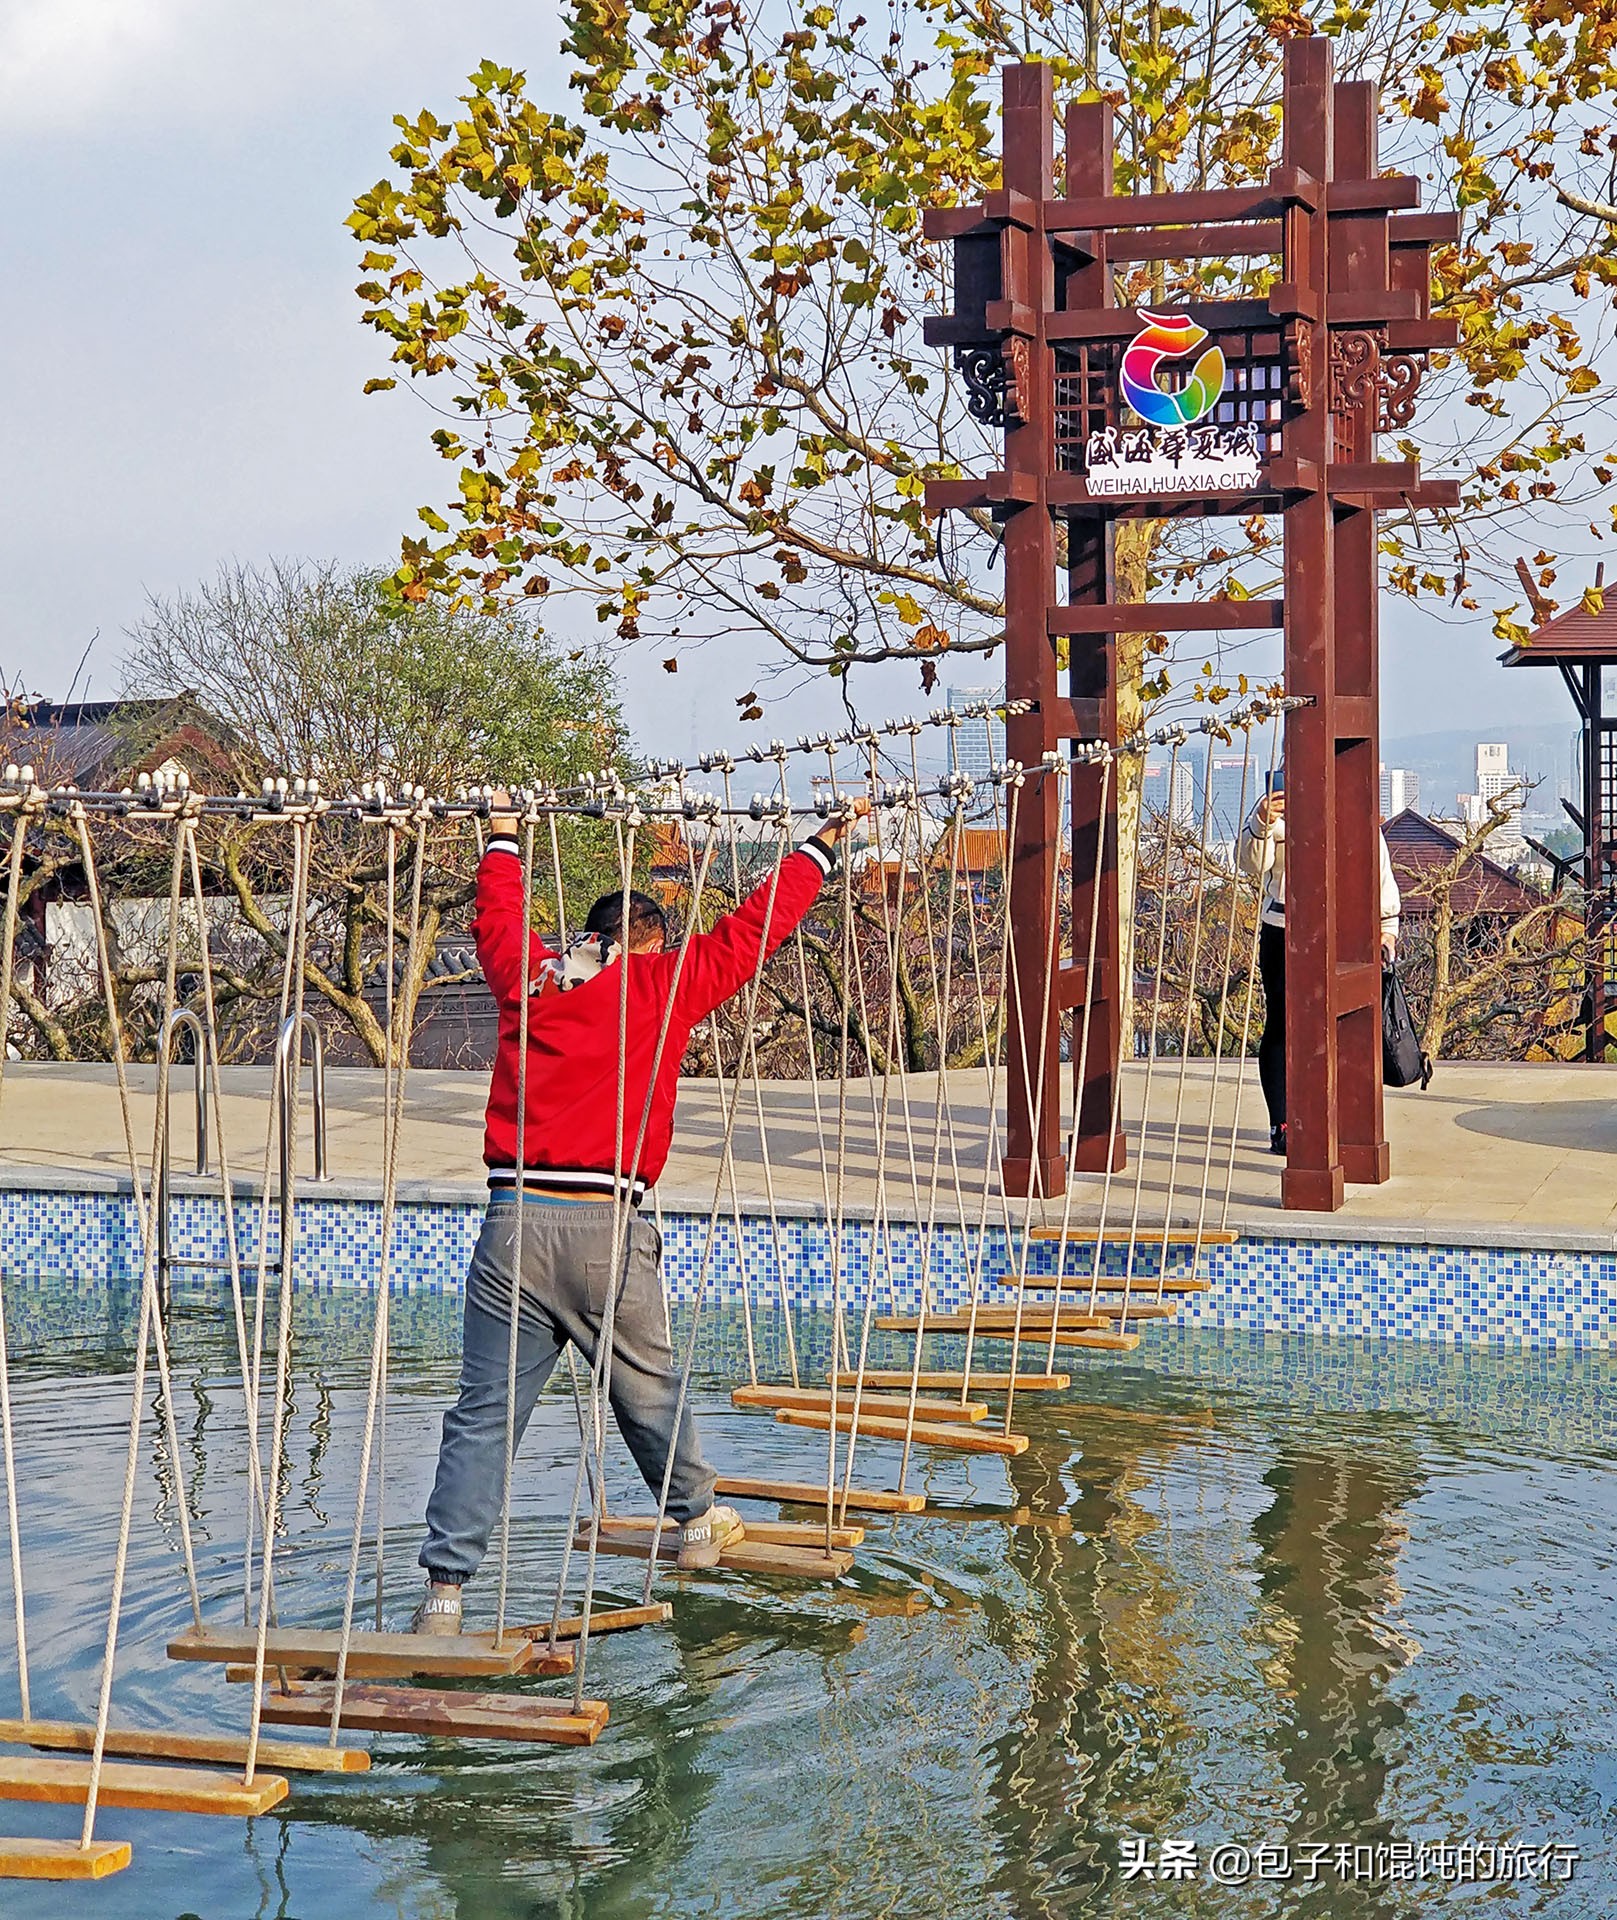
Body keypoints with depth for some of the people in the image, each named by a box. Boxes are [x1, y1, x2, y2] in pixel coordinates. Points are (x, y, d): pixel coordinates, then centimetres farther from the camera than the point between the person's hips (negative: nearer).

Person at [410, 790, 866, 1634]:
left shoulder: (526, 976, 12)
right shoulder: (663, 983, 5)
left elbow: (496, 921, 32)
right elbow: (750, 932, 13)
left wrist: (503, 839, 49)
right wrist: (822, 843, 26)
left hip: (514, 1223, 2)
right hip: (605, 1228, -2)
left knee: (483, 1411, 1)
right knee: (648, 1389, 18)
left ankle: (445, 1587, -6)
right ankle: (698, 1521, 39)